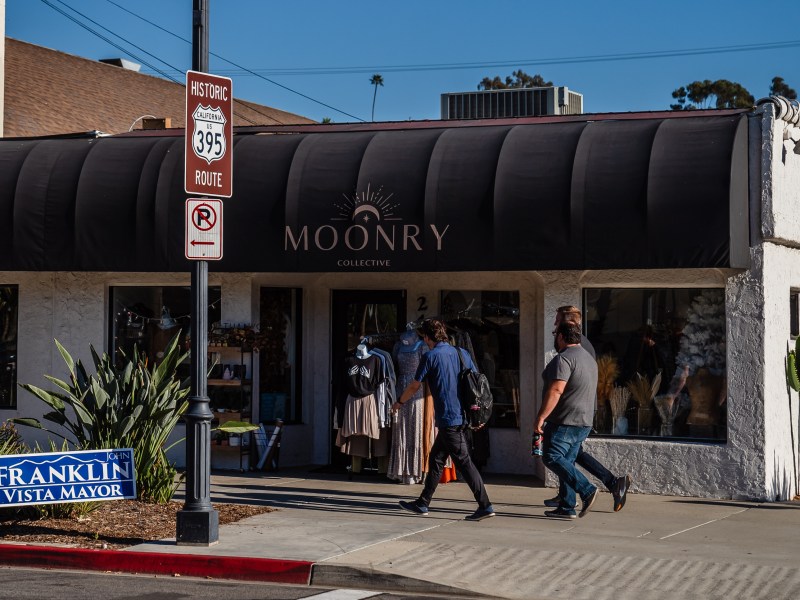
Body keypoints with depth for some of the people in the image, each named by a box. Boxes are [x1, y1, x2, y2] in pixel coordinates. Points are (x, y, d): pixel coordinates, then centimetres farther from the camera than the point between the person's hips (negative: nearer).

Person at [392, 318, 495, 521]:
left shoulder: (431, 356, -8)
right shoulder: (462, 353, 11)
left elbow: (414, 386, 2)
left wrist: (399, 402, 20)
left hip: (449, 419, -8)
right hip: (464, 416, 8)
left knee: (464, 462, -5)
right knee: (436, 459, 16)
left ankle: (485, 506, -7)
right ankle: (422, 504, 22)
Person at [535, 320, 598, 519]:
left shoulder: (564, 358, -13)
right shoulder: (589, 358, 19)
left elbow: (556, 391, -23)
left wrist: (541, 417, -21)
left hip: (565, 421, -10)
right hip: (584, 422, 10)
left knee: (552, 458, -10)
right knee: (566, 462, 10)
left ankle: (587, 490, -20)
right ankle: (566, 508, 7)